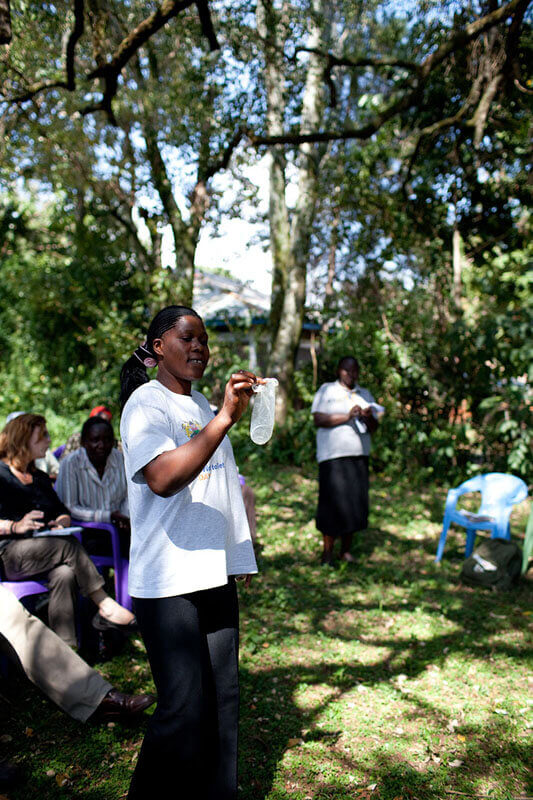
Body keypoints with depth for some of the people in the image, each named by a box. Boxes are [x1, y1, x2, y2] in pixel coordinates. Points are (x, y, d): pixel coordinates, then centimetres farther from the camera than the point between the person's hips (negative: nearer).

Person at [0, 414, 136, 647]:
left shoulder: (40, 478, 25)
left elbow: (62, 510, 20)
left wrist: (62, 522, -4)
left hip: (42, 552, 5)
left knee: (65, 573, -30)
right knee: (69, 545, -31)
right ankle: (105, 606, -25)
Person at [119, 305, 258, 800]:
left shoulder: (203, 405, 16)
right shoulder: (146, 402, -8)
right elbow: (162, 478, -26)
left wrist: (241, 556, 23)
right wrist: (225, 418, -30)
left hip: (215, 575, 8)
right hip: (168, 582, -7)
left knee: (222, 698, 12)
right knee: (184, 709, -4)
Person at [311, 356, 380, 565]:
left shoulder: (365, 395, 19)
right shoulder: (326, 390, 5)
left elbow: (374, 428, 13)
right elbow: (318, 419, -8)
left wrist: (368, 418, -9)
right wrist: (346, 417, -16)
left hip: (359, 456, 5)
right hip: (333, 456, -5)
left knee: (355, 502, 3)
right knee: (332, 502, -6)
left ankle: (346, 550, 15)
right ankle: (328, 551, 7)